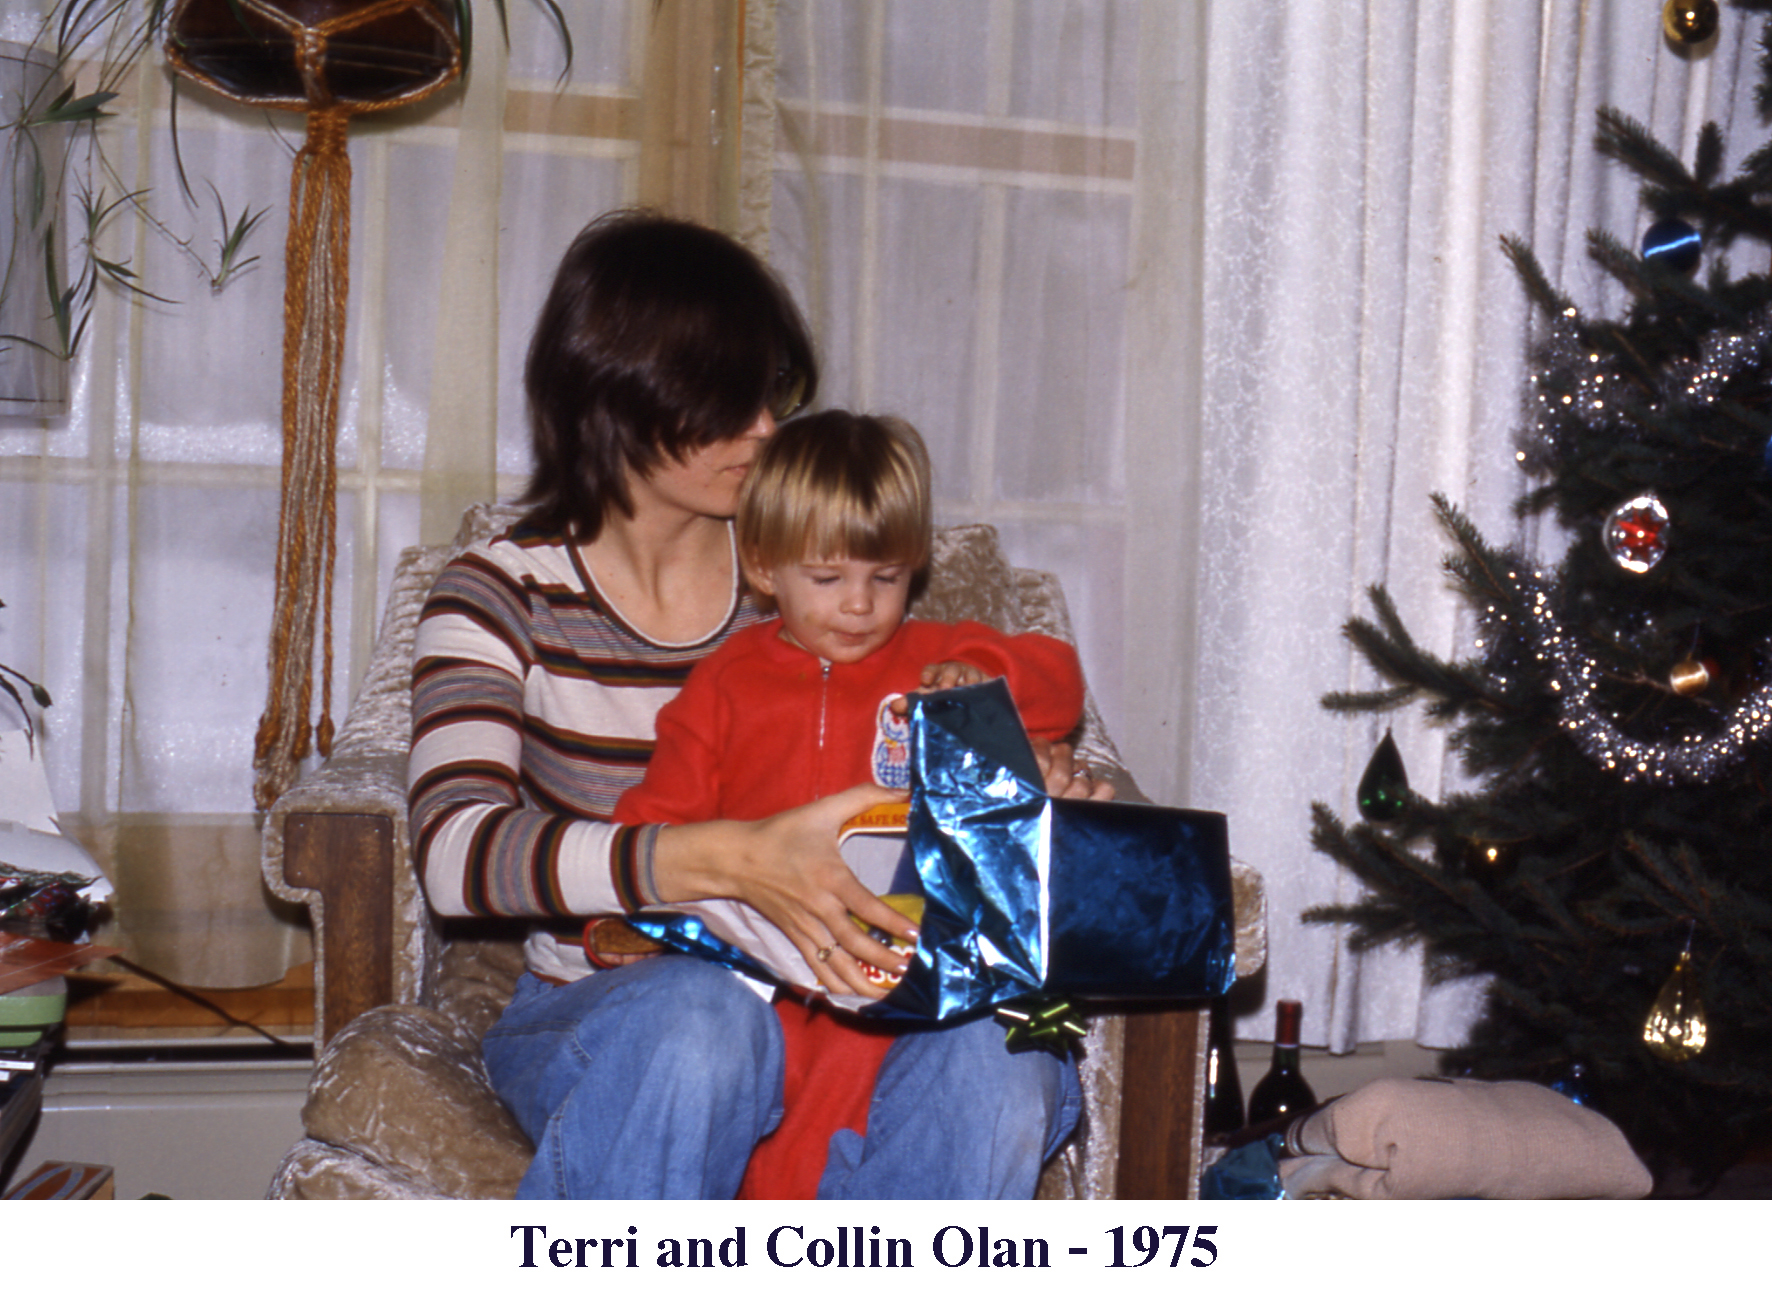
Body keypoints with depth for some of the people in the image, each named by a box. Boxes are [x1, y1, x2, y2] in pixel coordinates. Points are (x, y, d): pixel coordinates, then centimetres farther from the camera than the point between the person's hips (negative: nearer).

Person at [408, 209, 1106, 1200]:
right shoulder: (503, 596, -2)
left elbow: (907, 784, 18)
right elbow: (456, 851, -20)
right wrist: (733, 862, -35)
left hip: (817, 1013, 3)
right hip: (593, 1025, -3)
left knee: (999, 1074, -29)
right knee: (701, 1012, -38)